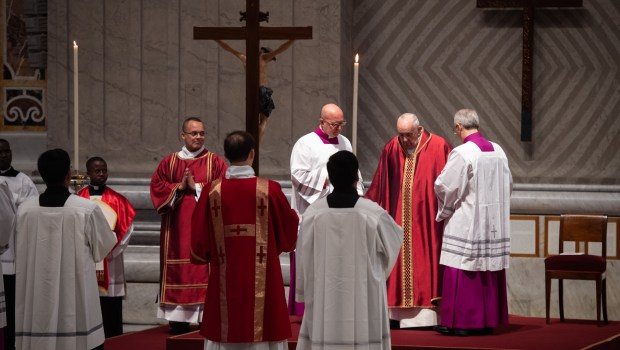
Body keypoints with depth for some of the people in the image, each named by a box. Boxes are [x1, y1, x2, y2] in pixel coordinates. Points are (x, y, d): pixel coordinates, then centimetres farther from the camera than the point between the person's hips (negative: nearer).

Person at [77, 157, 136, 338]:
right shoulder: (79, 199, 2)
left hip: (111, 263, 0)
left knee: (111, 310, 0)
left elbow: (126, 227, 0)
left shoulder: (117, 199, 4)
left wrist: (110, 250, -8)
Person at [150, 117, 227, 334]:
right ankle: (179, 319, 4)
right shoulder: (169, 163, 12)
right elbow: (157, 187, 4)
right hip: (176, 229, 2)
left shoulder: (215, 162, 5)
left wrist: (197, 187, -12)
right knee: (177, 271, 1)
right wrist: (179, 187, -10)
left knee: (204, 270, -7)